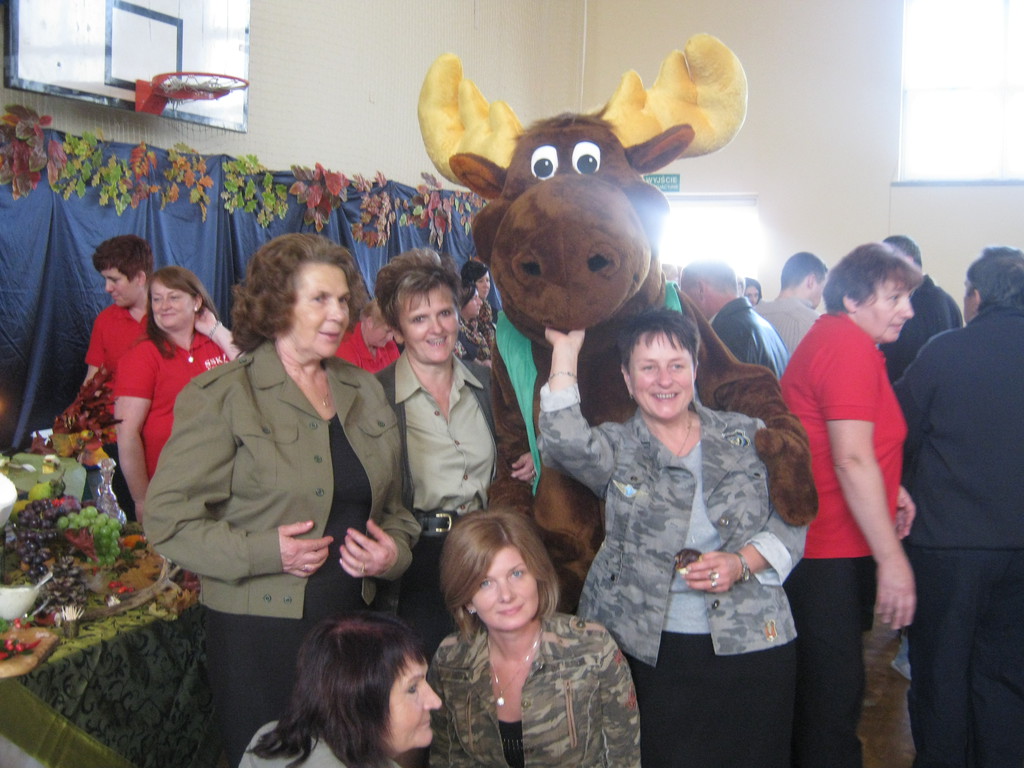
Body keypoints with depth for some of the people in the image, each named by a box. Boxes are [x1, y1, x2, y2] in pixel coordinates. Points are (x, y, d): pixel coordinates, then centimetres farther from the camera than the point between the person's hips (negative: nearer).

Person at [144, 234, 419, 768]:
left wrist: (394, 550, 0)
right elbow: (168, 518, -11)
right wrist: (262, 552, -20)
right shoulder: (222, 396, -6)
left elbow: (390, 505, 20)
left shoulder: (363, 391, 12)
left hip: (354, 621, 5)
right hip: (260, 632, -5)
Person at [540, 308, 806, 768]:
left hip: (752, 645, 1)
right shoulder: (617, 449, 2)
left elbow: (793, 522, 5)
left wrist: (741, 563, -12)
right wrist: (564, 351, -16)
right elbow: (565, 443, -20)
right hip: (647, 652, -1)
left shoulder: (746, 436, 5)